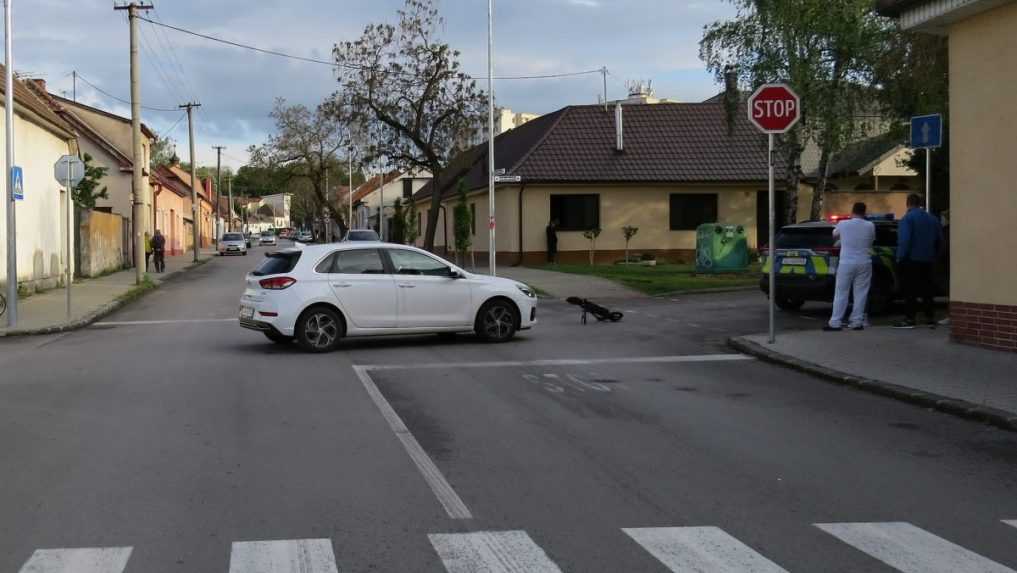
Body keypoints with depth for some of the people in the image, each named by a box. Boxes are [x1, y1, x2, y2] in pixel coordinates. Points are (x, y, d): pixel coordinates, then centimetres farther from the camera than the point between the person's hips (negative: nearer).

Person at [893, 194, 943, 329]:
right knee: (926, 289, 11)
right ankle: (930, 318, 11)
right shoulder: (932, 219, 11)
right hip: (927, 261, 7)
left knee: (910, 291, -3)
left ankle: (909, 319, -5)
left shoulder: (908, 218, -12)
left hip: (911, 260, -7)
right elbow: (939, 240, 15)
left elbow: (904, 240, -19)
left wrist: (900, 257, -13)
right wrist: (934, 256, 20)